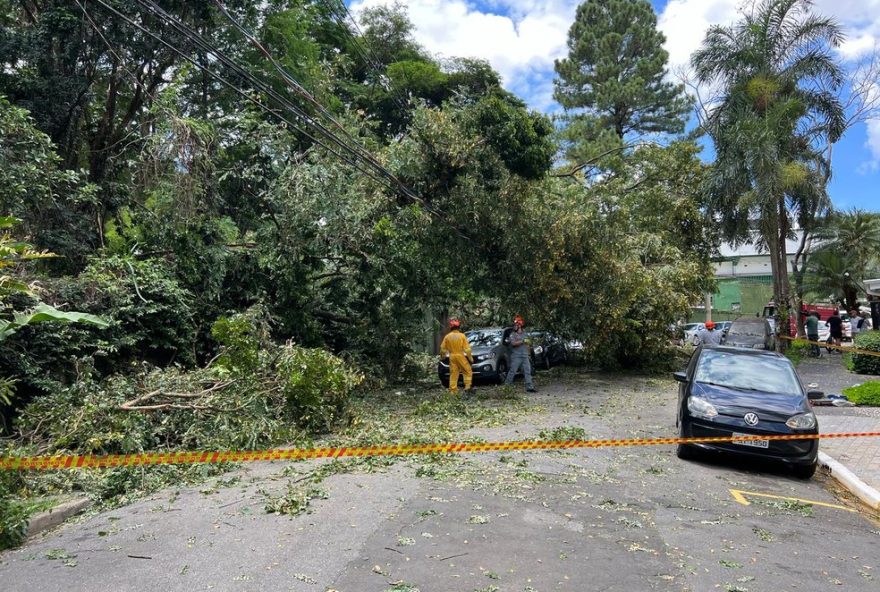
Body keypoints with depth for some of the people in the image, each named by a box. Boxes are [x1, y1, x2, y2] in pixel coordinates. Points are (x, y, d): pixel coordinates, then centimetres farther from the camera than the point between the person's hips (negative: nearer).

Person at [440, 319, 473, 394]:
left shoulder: (447, 336, 2)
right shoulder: (462, 335, -5)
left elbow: (443, 348, 6)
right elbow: (467, 348, -5)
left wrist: (442, 356, 24)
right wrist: (470, 358, 4)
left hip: (452, 357, 3)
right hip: (460, 356, -3)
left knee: (453, 374, 7)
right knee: (468, 371, 8)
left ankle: (453, 390, 5)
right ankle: (468, 386, -1)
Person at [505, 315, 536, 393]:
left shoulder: (524, 333, 17)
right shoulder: (512, 334, 0)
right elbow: (513, 343, -17)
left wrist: (528, 353, 19)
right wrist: (523, 341, -17)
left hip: (525, 356, 5)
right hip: (516, 356, -5)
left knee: (528, 371, -1)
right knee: (512, 371, -5)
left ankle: (530, 387, -1)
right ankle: (507, 385, 4)